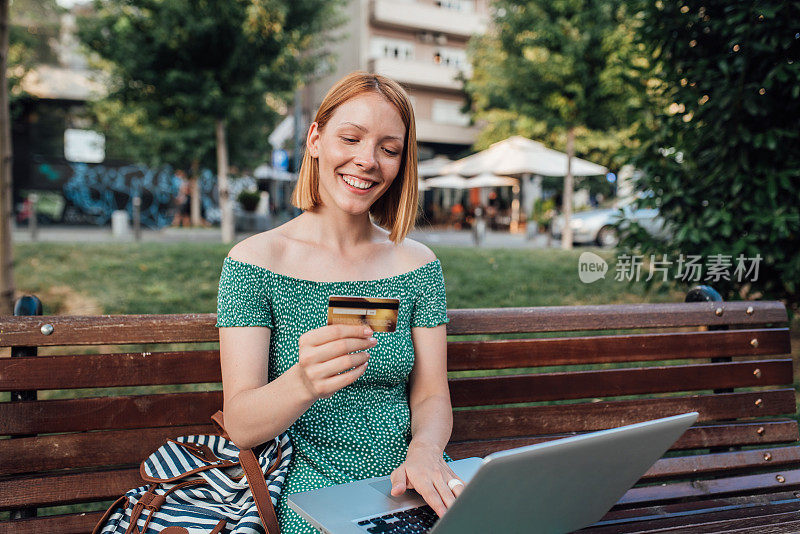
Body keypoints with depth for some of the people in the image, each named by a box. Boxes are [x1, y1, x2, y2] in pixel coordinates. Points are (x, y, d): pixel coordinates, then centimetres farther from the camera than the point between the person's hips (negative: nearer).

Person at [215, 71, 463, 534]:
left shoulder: (418, 265, 6)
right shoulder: (253, 262, -4)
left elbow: (432, 397, 6)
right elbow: (240, 426, -9)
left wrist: (425, 450, -16)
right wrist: (303, 383, -31)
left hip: (407, 485, 4)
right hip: (308, 490, -4)